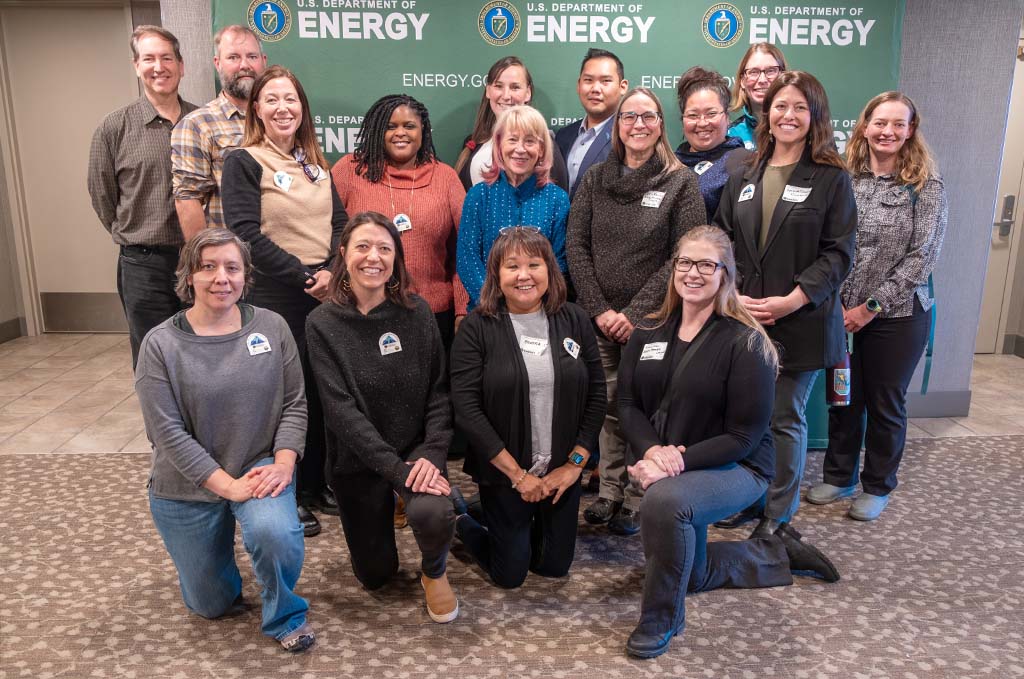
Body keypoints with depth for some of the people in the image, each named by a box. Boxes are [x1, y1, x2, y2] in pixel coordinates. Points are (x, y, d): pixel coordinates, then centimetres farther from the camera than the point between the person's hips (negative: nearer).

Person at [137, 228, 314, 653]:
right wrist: (228, 486, -20)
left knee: (274, 532, -33)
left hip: (260, 468, 0)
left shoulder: (271, 327, -6)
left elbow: (294, 404, -2)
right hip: (188, 488, 0)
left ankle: (285, 616, -1)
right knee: (212, 605, 13)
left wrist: (283, 464, -17)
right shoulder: (161, 344, -12)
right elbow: (168, 433, -15)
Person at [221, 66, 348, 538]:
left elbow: (339, 221, 9)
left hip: (328, 292, 6)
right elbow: (246, 233, -13)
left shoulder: (315, 162, 14)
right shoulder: (243, 162, -4)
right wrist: (304, 277, -15)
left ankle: (318, 484, 28)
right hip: (276, 298, -5)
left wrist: (332, 272, -8)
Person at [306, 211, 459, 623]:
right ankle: (380, 515, 43)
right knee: (376, 575, 10)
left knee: (431, 515, -32)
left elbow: (440, 389, -4)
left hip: (417, 450, 0)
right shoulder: (323, 324, -9)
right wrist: (395, 469, -23)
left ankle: (434, 571, 5)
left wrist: (432, 454, -19)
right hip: (357, 460, 0)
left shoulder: (416, 313, -4)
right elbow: (341, 409, -16)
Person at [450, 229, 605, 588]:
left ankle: (531, 528, 45)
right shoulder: (477, 327, -12)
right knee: (510, 574, 10)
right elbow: (466, 408, -16)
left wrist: (575, 463, -7)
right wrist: (517, 474, -16)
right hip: (503, 474, -3)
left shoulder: (574, 320, -2)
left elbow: (596, 394, 0)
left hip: (563, 473, 3)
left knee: (555, 566, 15)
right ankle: (462, 524, 36)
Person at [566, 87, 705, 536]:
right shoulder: (595, 179, 8)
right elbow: (576, 246, 3)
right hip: (600, 319, 3)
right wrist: (599, 309, -6)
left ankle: (635, 501, 14)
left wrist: (636, 312, -13)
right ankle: (610, 492, 21)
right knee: (609, 407, 7)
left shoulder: (681, 182, -1)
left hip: (652, 320, -3)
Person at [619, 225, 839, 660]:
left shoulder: (745, 342, -17)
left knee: (664, 500, -38)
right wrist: (652, 451, -24)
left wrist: (681, 461, -30)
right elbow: (628, 403, -4)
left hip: (736, 467, -6)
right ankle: (778, 553, 42)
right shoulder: (649, 332, -1)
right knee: (689, 572, 18)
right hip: (664, 469, 7)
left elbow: (743, 436, -18)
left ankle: (661, 618, -13)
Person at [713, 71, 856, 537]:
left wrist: (791, 300, -17)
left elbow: (838, 253, -7)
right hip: (741, 318, 4)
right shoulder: (744, 178, 11)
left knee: (786, 419, 5)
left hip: (801, 321, -3)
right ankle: (746, 501, 28)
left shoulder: (832, 179, -1)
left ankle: (778, 516, 21)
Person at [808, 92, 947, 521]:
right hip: (841, 313, 2)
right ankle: (839, 477, 30)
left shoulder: (925, 187, -3)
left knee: (885, 404, 9)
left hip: (897, 315, -2)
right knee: (843, 397, 12)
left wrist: (872, 306, -13)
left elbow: (922, 257, -8)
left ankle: (877, 486, 27)